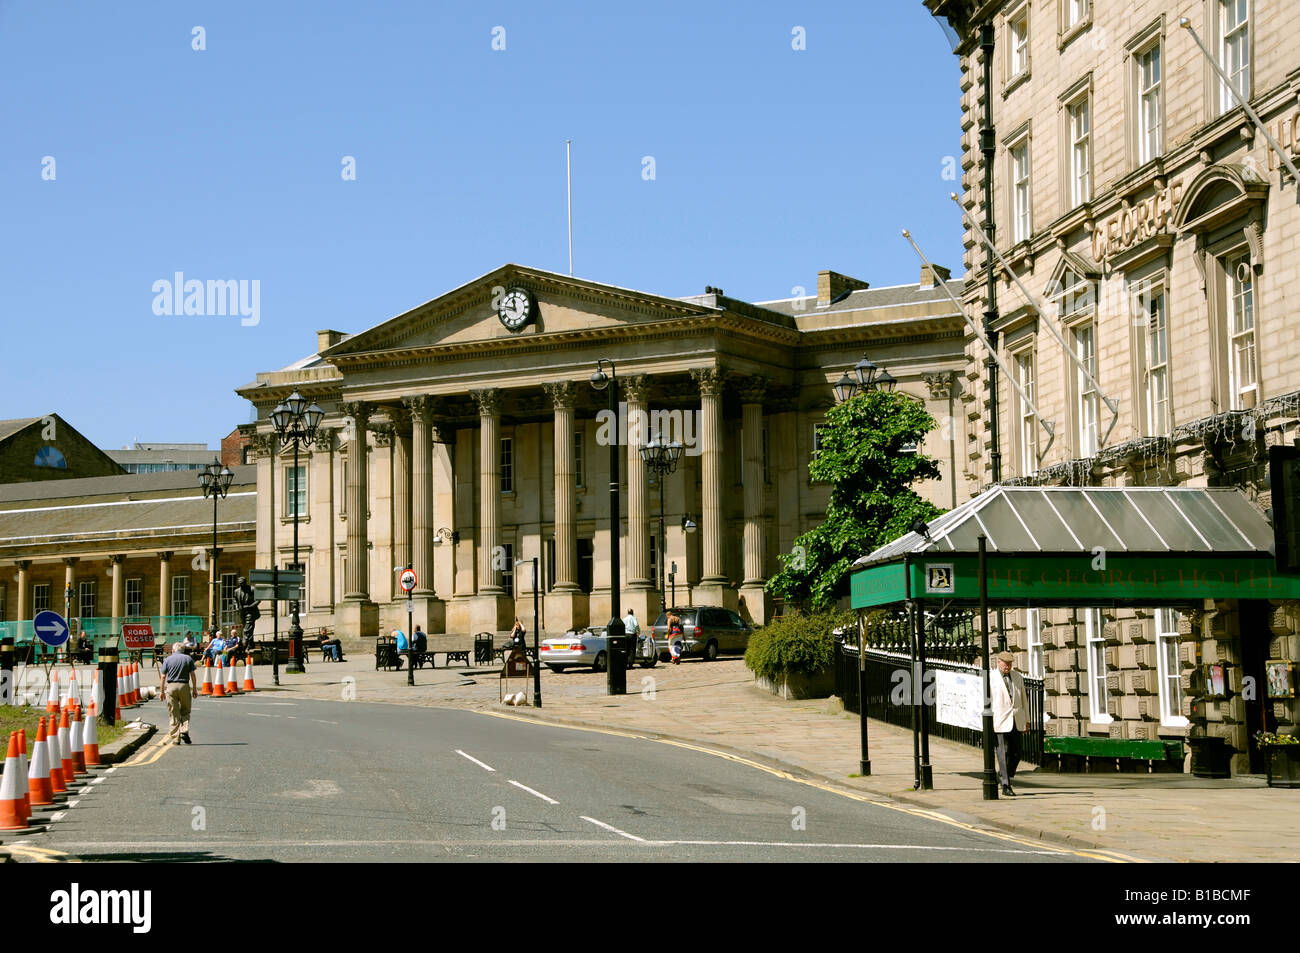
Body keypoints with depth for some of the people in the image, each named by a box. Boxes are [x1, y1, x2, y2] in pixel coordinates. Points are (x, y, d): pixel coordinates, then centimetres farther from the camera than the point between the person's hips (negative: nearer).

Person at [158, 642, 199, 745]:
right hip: (184, 686, 0)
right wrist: (195, 689, 9)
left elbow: (163, 676, 1)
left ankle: (175, 738, 4)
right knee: (185, 712, 13)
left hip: (171, 686, 0)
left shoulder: (167, 660, 6)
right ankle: (184, 731, -9)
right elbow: (193, 675, 3)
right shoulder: (188, 659, 6)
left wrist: (161, 691, 7)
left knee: (174, 714, 4)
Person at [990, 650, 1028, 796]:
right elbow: (986, 700, -4)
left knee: (1016, 753, 5)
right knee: (1004, 752, -7)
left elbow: (1023, 699, 17)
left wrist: (1027, 719, 14)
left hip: (1016, 721, 5)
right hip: (1000, 721, -5)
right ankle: (1006, 786, -4)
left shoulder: (1017, 676, 13)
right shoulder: (991, 677, -2)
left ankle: (1002, 775, 27)